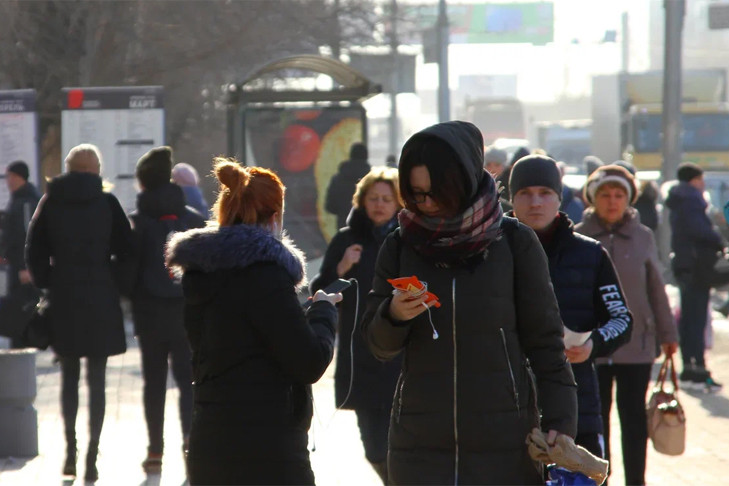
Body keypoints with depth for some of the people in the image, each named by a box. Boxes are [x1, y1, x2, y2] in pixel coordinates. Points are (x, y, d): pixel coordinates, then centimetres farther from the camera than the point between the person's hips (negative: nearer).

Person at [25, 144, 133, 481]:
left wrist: (48, 285, 9)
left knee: (69, 376, 16)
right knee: (96, 379, 2)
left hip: (63, 301, 2)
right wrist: (111, 282, 7)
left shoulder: (50, 202, 1)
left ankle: (70, 450, 15)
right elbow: (125, 251, -5)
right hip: (101, 300, -2)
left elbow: (34, 252, 0)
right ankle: (91, 457, -2)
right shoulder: (107, 203, -4)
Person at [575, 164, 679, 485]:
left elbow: (656, 288, 9)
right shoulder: (579, 237, -1)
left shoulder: (642, 236, 3)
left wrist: (667, 333, 11)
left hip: (636, 342, 1)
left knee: (634, 416, 5)